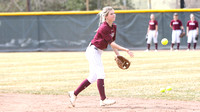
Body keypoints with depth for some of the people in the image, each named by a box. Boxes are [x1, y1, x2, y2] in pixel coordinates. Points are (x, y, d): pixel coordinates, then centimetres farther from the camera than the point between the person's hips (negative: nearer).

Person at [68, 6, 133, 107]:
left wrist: (118, 55, 3)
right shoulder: (104, 28, -23)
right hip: (93, 51, -10)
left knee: (93, 77, 11)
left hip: (98, 53, 10)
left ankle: (74, 94, 20)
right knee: (101, 74, -14)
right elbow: (112, 44, -24)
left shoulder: (113, 27, 6)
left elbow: (112, 43, 12)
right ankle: (103, 100, -15)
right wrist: (126, 50, -28)